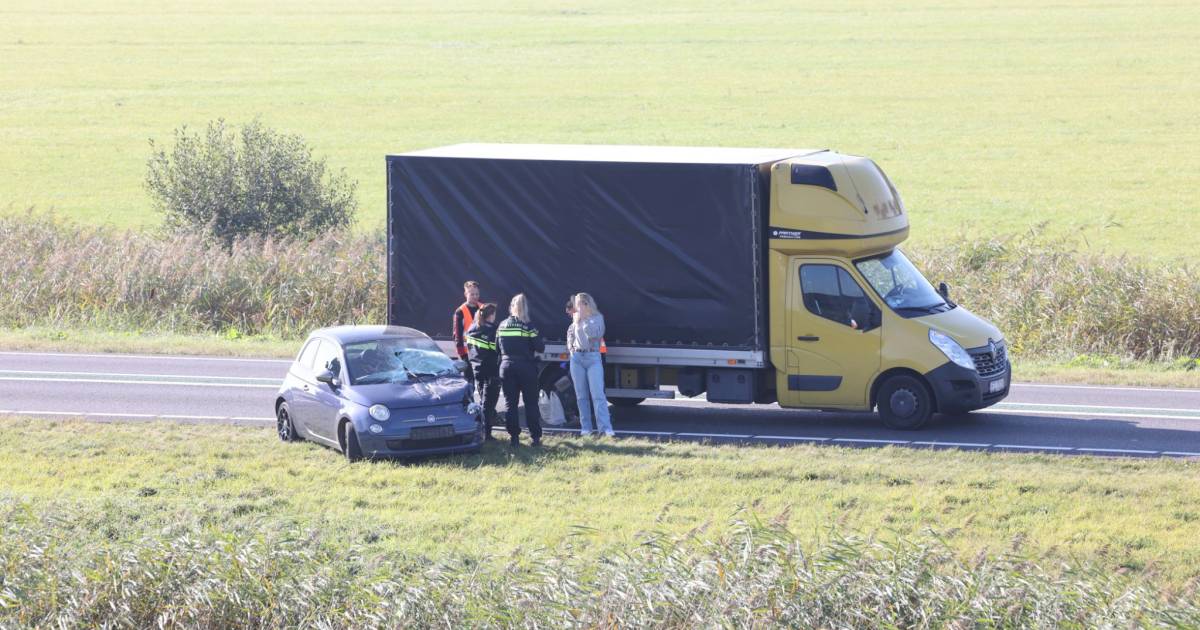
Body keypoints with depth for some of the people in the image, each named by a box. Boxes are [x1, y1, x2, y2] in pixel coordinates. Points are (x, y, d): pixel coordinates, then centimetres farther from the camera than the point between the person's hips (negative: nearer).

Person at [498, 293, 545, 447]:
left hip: (507, 367, 3)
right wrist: (539, 339, 11)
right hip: (526, 367, -3)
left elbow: (497, 347, 8)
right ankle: (535, 437, 1)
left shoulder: (502, 326, 3)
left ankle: (513, 436, 2)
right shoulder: (528, 327, -9)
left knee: (510, 403, 6)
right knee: (531, 402, 3)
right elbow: (540, 347, -9)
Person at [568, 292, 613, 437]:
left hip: (593, 358, -5)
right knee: (581, 396, 4)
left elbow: (592, 332, -17)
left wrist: (583, 319, -11)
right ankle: (585, 428, 8)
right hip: (577, 358, 5)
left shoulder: (597, 317, -1)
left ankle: (605, 428, -17)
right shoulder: (576, 319, 12)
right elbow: (570, 332, 29)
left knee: (598, 395, -12)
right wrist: (570, 346, 15)